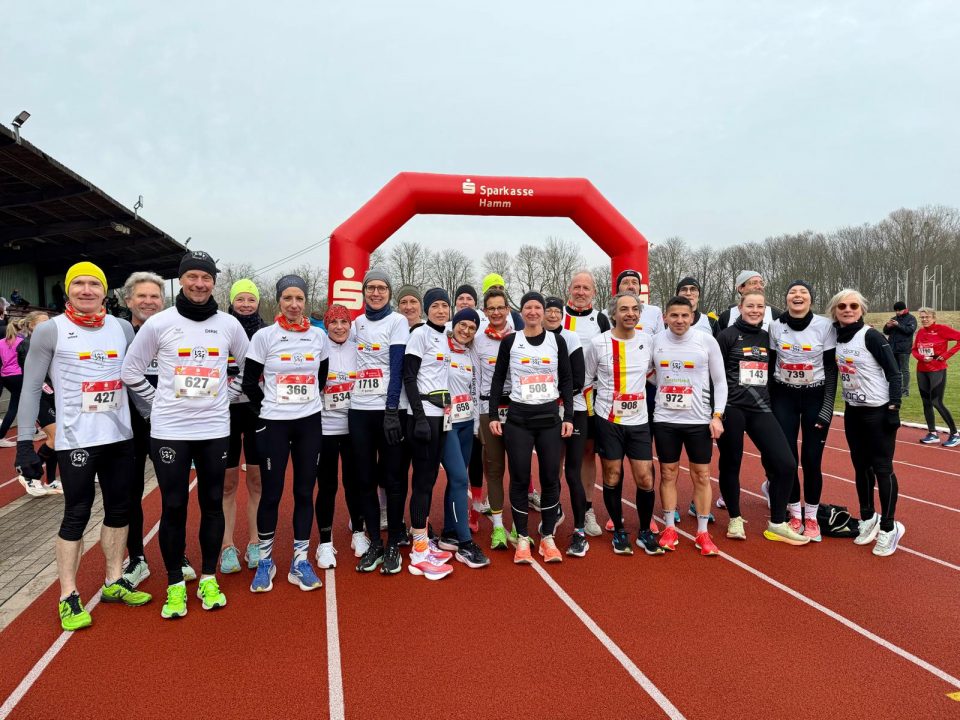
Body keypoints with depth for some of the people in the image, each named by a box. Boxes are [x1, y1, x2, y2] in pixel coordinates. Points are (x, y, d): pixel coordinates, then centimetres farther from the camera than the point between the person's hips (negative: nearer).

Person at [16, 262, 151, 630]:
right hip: (76, 440, -4)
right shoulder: (50, 331, -4)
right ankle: (68, 597, 13)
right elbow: (31, 389, -3)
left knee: (118, 509, 12)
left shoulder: (122, 328, 6)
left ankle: (113, 582, 26)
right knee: (76, 515, 0)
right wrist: (24, 442, -7)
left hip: (120, 436, 5)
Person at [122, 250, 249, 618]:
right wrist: (159, 401, 1)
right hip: (169, 431, -1)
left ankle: (209, 579, 24)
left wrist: (227, 395, 8)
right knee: (173, 507, 4)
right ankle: (175, 584, 19)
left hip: (215, 430, 2)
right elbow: (131, 370, 5)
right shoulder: (158, 323, -3)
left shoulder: (229, 324, 2)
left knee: (212, 504, 9)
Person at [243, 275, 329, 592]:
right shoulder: (264, 336, -5)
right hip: (273, 424, -2)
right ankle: (265, 561, 20)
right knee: (271, 494, 3)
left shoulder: (318, 336, 3)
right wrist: (269, 409, 2)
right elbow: (249, 382, -2)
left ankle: (300, 562, 18)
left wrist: (307, 402, 11)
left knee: (305, 493, 7)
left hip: (310, 423, 3)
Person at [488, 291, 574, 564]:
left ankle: (548, 538, 16)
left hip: (550, 418, 1)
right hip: (518, 418, -1)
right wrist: (493, 414, -2)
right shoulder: (510, 341, 2)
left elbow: (566, 380, 6)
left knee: (551, 478, 3)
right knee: (520, 479, 1)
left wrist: (568, 416, 0)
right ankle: (522, 539, 14)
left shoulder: (557, 341, 4)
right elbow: (498, 379, 4)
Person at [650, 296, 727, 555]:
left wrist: (717, 415, -6)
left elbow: (720, 381, 1)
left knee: (701, 476, 5)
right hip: (665, 419, 1)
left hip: (699, 420, -1)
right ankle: (669, 529, 20)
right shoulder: (655, 341, 0)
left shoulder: (707, 341, -4)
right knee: (668, 473, 8)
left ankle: (703, 532, 16)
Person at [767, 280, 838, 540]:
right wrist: (770, 406, 3)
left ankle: (811, 518, 17)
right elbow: (770, 367, 4)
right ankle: (794, 515, 19)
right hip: (784, 397, 2)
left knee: (811, 460, 0)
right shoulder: (775, 326, -3)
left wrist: (827, 408, -9)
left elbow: (831, 370, -4)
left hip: (816, 397, -1)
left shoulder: (825, 326, -8)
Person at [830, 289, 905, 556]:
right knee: (861, 466, 14)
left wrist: (893, 408, -17)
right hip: (852, 412, 6)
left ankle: (889, 527, 12)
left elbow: (894, 373, -13)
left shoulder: (871, 336, -13)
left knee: (882, 468, 0)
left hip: (878, 412, -6)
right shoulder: (836, 338, 4)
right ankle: (868, 518, 29)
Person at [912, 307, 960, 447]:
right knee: (926, 402, 9)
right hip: (921, 371, 6)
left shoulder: (941, 329, -10)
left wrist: (946, 355, -17)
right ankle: (933, 434, 19)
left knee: (937, 402, -8)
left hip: (937, 371, -6)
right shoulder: (920, 332, 7)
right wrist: (921, 357, -9)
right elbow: (914, 350, 12)